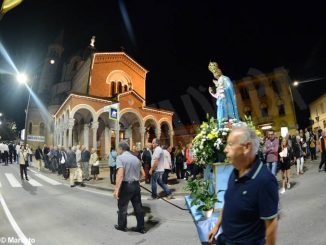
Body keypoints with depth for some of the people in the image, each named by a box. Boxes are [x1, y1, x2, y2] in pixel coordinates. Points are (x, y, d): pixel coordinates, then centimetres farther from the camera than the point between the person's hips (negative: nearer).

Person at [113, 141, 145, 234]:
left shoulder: (120, 157, -9)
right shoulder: (136, 158, 9)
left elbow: (120, 175, -20)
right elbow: (143, 174, 10)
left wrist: (116, 190, -19)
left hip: (126, 185, -5)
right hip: (136, 185, 5)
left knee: (122, 207, 14)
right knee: (138, 207, 13)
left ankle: (121, 226, 29)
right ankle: (141, 228, 21)